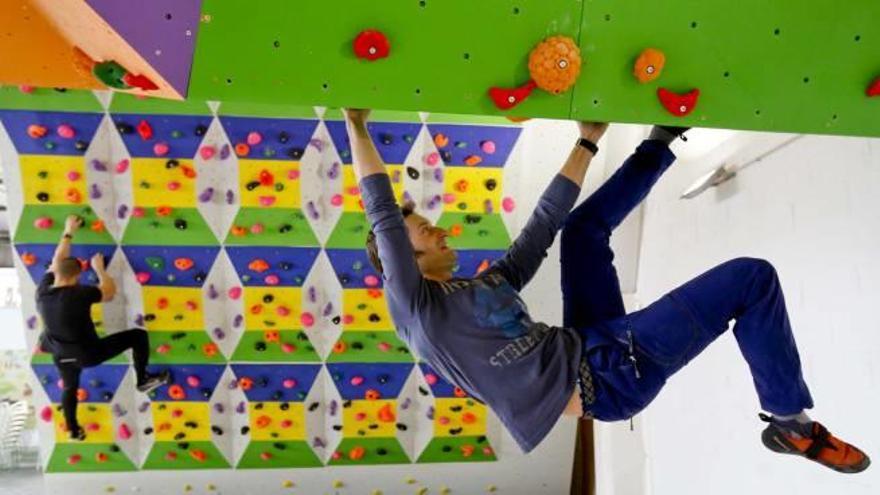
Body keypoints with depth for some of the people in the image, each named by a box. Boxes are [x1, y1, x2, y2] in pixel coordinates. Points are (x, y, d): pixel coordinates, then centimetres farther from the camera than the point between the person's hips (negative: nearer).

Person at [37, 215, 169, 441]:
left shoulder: (42, 292, -10)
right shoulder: (78, 294, -29)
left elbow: (56, 262, 4)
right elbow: (110, 291, -13)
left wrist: (68, 233, 13)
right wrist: (99, 268, 0)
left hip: (62, 357, 6)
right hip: (89, 354, -6)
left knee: (69, 387, 34)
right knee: (138, 336, 3)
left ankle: (73, 430, 51)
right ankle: (143, 380, 15)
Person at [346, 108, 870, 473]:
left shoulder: (490, 281, 17)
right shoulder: (415, 304, -6)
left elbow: (543, 224, 20)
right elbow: (384, 215, -10)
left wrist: (587, 142, 23)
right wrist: (358, 127, -7)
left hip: (598, 350, 8)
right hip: (601, 377, -8)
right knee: (751, 277, -8)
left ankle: (661, 141, 28)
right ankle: (793, 422, 5)